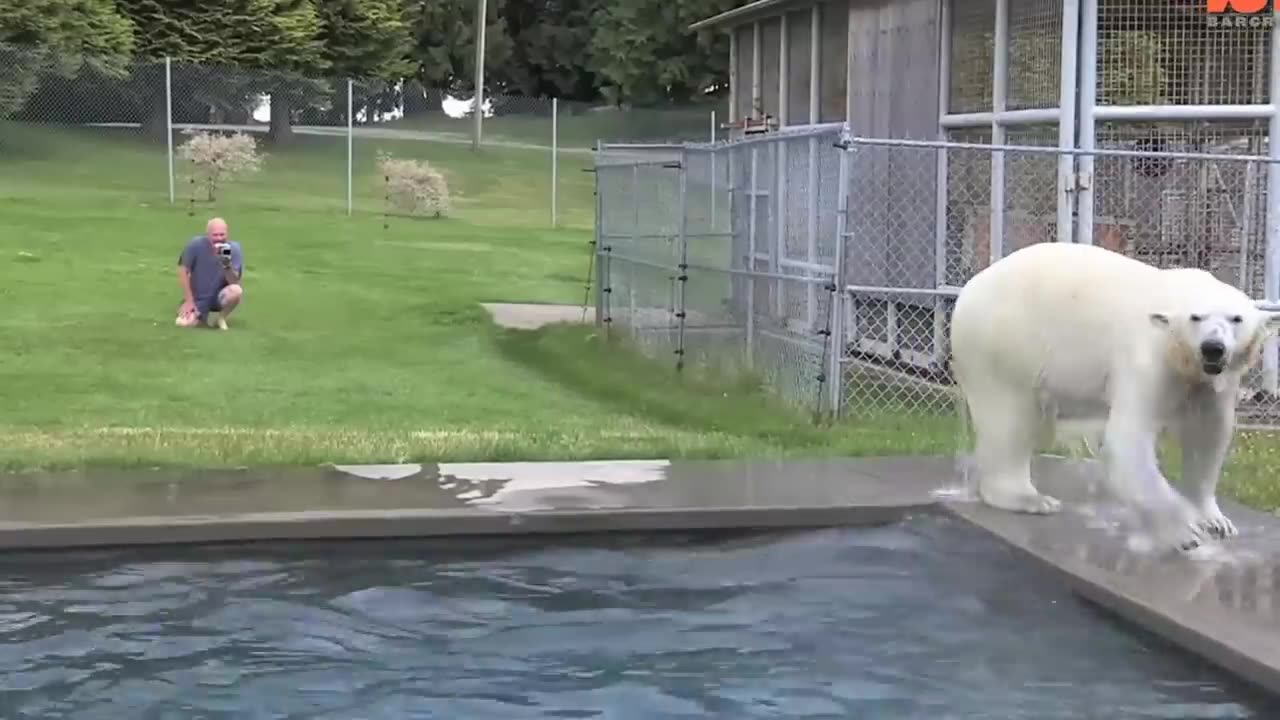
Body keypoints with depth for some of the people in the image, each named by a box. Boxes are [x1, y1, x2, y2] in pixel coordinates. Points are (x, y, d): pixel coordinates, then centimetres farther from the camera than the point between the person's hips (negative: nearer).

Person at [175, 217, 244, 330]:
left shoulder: (233, 248, -14)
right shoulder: (195, 244, -16)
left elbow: (234, 282, -17)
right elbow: (183, 271, -7)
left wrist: (227, 266, -38)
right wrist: (189, 301, -8)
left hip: (219, 297, 0)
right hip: (198, 299, 0)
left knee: (236, 291, -32)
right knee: (183, 323, -23)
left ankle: (221, 318, 0)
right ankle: (201, 316, 15)